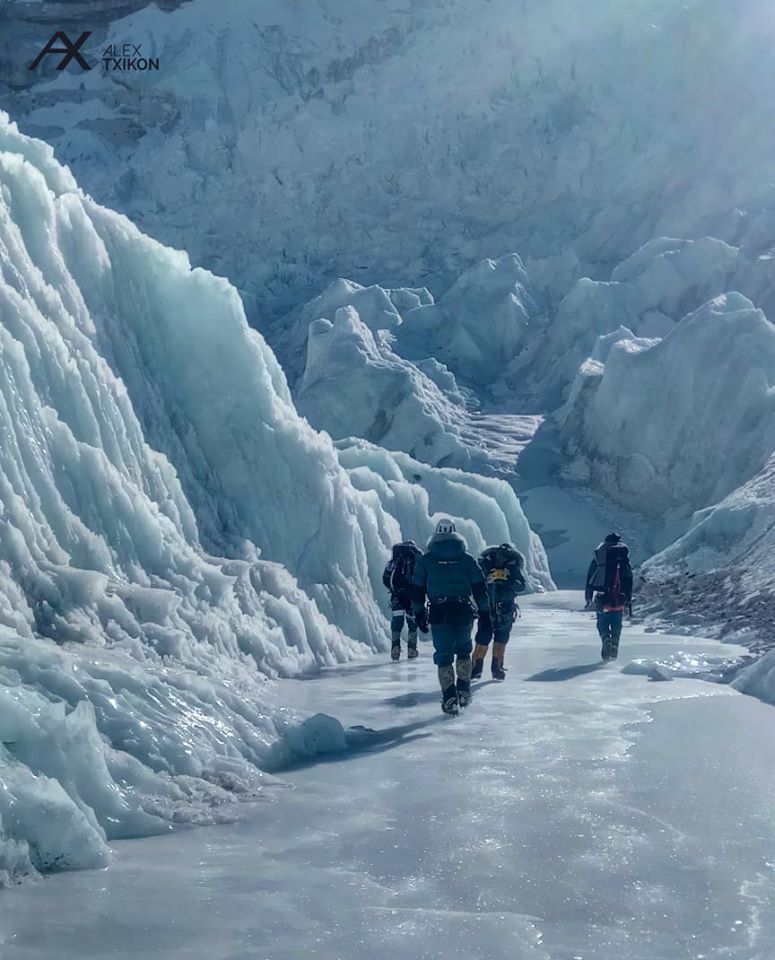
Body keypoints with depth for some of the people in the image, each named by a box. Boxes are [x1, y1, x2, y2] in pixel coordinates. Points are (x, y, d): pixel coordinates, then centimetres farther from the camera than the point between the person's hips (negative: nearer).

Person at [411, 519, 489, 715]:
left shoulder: (425, 560, 4)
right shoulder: (467, 559, 4)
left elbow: (417, 589, 8)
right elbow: (479, 588, 4)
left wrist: (419, 613, 18)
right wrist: (485, 613, 9)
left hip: (438, 613, -1)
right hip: (463, 612, 1)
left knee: (443, 655, 3)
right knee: (463, 651, 20)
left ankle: (449, 697, -8)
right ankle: (464, 692, 16)